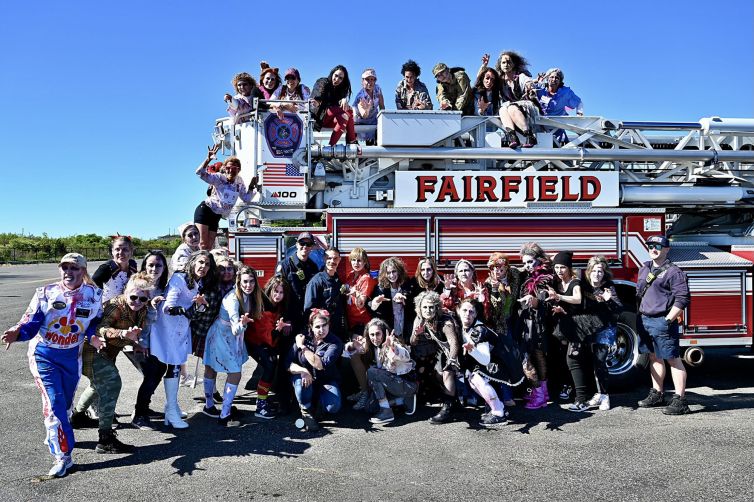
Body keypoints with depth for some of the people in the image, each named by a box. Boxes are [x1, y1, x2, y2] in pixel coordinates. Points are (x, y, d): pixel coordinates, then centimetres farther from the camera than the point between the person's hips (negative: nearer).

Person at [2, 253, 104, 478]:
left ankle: (54, 435, 44)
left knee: (65, 403, 15)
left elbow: (96, 322, 4)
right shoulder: (45, 293, -8)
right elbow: (31, 322, -11)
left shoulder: (94, 295, -3)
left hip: (71, 357, 3)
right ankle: (63, 456, -5)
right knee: (54, 403, -11)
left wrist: (93, 337, -16)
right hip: (44, 354, -2)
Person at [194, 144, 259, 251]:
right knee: (203, 244, -16)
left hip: (216, 217, 6)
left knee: (209, 246, 6)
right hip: (205, 210, -6)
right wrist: (208, 159, -36)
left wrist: (252, 187, -3)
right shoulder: (219, 178, -10)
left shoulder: (239, 182, 6)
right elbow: (200, 173, -22)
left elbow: (247, 199, 13)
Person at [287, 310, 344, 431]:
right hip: (307, 379, 1)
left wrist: (303, 347, -22)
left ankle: (315, 400, 9)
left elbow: (321, 365, -26)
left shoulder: (335, 342, -12)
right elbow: (288, 364, -9)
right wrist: (302, 370, -30)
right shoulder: (302, 338, -5)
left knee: (333, 407, -26)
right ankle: (306, 410, -5)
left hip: (326, 381, -1)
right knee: (302, 382, -34)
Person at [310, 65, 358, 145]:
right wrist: (316, 103, -44)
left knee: (344, 116, -27)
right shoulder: (323, 82, 0)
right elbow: (318, 96, -20)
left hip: (329, 119, 6)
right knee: (348, 110, -22)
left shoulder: (341, 89, 15)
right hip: (317, 116, -6)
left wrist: (344, 100, -30)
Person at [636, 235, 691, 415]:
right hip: (644, 320, 8)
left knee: (672, 359, -4)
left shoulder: (673, 272, -10)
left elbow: (682, 299, -16)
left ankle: (680, 401, -2)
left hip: (662, 321, -8)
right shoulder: (644, 269, 14)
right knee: (654, 358, 16)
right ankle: (657, 394, 26)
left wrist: (667, 320, -18)